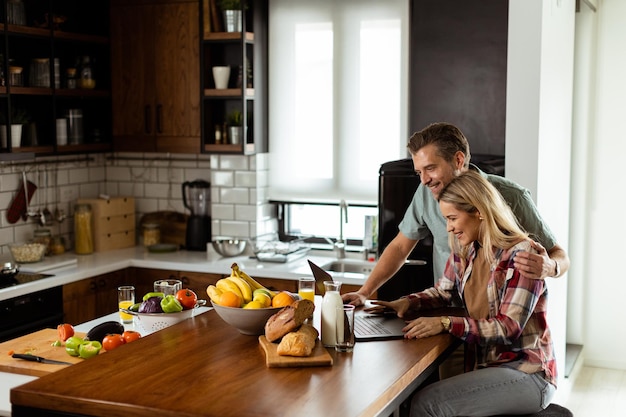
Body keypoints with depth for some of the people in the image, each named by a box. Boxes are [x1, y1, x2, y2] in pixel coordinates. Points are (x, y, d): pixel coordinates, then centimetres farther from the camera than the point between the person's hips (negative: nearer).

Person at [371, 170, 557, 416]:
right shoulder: (465, 250, 6)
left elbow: (509, 327, -21)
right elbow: (443, 292, 21)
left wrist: (446, 324, -29)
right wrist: (408, 302, 0)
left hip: (527, 374, -6)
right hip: (484, 366, 6)